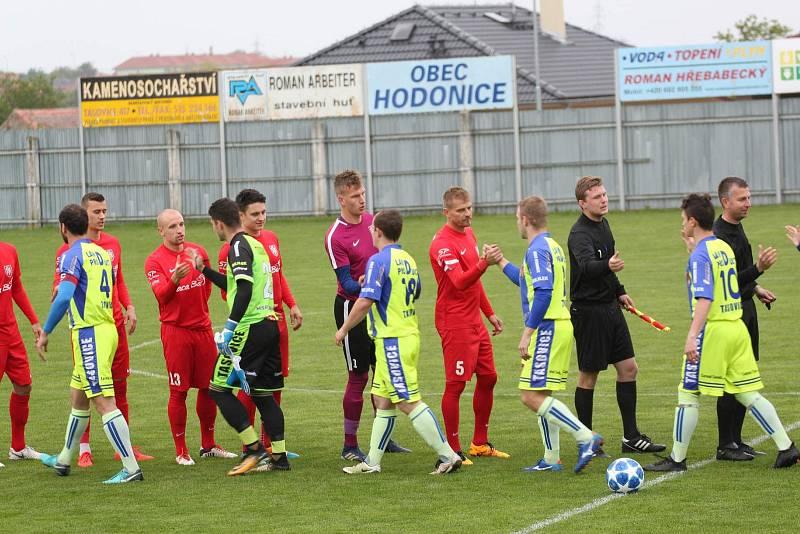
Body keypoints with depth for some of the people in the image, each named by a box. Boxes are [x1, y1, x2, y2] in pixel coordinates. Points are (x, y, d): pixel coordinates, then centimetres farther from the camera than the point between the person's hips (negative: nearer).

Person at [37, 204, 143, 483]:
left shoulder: (72, 255, -13)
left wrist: (45, 332, -17)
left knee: (104, 402, -11)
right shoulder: (102, 253, 13)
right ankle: (64, 460, 36)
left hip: (89, 334, -9)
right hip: (107, 328, 9)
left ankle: (131, 468, -15)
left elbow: (64, 297, -24)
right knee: (78, 397, 22)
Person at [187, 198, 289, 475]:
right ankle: (279, 456, 10)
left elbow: (244, 289, -22)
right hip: (269, 325, 9)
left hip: (250, 328, -9)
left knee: (219, 388, -4)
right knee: (263, 394, 13)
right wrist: (203, 269, 37)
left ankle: (254, 448, -8)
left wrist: (229, 328, -22)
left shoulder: (239, 246, -10)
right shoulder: (255, 244, 19)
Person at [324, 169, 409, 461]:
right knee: (358, 377, -3)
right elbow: (348, 285, -19)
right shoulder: (335, 237, -18)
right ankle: (350, 445, 6)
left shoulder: (371, 219, 4)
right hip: (351, 308, -7)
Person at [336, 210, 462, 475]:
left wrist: (344, 329, -9)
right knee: (383, 400, 13)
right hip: (409, 334, 9)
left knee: (409, 403, -7)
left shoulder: (378, 260, -15)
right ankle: (372, 461, 17)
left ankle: (448, 455, -9)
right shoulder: (408, 260, 11)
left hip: (392, 341, -9)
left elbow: (365, 301, -22)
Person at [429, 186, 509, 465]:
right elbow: (460, 282, -29)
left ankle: (480, 443, 22)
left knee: (488, 378, 11)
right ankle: (453, 451, -1)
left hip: (475, 321, 9)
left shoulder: (468, 233, 13)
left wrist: (490, 313, 25)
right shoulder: (442, 244, -16)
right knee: (456, 384, -6)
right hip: (455, 324, -9)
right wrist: (485, 263, -43)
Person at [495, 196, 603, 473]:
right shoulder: (552, 246, 18)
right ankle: (551, 459, 17)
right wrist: (501, 261, 41)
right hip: (559, 325, 10)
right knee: (539, 395, 15)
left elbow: (543, 293, -24)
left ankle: (586, 437, -17)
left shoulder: (537, 250, -14)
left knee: (532, 396, -11)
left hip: (547, 329, -10)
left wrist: (527, 333, -22)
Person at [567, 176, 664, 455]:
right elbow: (587, 265, -41)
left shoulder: (603, 223, 9)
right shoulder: (580, 233, -20)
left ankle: (631, 437, 14)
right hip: (588, 309, -9)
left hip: (610, 306, 9)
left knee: (628, 367, 8)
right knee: (588, 376, 0)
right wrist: (607, 266, -59)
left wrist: (619, 291, 23)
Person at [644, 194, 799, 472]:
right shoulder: (725, 247, 13)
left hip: (712, 330, -8)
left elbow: (704, 298, -22)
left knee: (688, 394, 2)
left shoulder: (700, 254, -12)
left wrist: (692, 337, -29)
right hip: (738, 326, 8)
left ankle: (677, 459, 7)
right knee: (748, 394, 10)